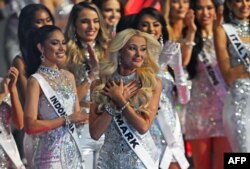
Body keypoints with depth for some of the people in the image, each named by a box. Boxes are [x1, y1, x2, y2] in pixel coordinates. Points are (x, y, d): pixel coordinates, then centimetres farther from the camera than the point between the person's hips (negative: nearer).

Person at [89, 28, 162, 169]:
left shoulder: (153, 83, -4)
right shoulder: (100, 85, -1)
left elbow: (143, 127, -13)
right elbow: (95, 133, -8)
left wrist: (119, 99, -11)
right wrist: (115, 102, -14)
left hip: (142, 157, -1)